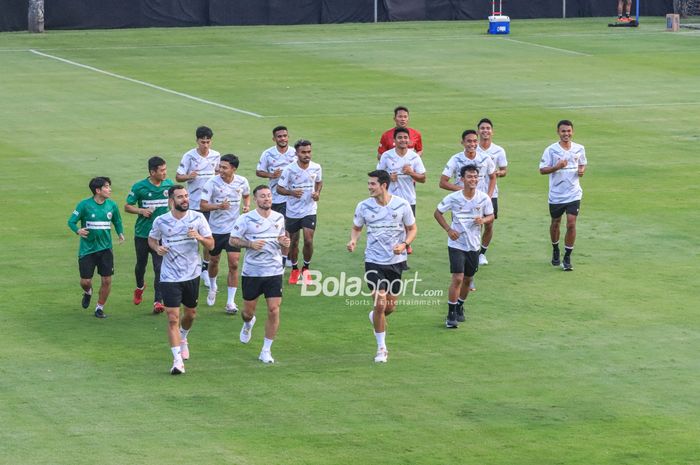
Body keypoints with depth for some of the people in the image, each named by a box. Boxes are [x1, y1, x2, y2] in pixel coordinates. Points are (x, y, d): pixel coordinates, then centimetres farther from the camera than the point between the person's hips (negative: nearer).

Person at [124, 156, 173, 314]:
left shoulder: (169, 185, 0)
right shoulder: (139, 187, -9)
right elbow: (127, 206, -1)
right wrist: (141, 210, -18)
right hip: (142, 234, 0)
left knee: (160, 268, -9)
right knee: (141, 264, 17)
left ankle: (158, 301, -8)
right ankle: (140, 286, 48)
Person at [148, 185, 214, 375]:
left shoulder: (197, 218, -4)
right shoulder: (161, 221, -6)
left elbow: (211, 245, -2)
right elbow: (151, 238, 13)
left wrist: (199, 237, -23)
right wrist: (157, 247, -10)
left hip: (192, 274, 2)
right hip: (170, 277, -2)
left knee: (191, 313, 18)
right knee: (173, 318, -10)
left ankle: (183, 338, 50)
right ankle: (177, 359, -8)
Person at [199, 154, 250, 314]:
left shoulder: (242, 182, -5)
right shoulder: (212, 183, -14)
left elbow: (246, 196, 16)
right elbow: (202, 205, -14)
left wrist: (247, 205, -6)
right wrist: (218, 206, -31)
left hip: (234, 229, 1)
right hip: (215, 229, -1)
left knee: (233, 265, -7)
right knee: (214, 261, 15)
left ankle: (231, 302, -1)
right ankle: (212, 287, 46)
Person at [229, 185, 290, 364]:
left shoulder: (279, 218, 7)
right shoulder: (246, 219, -5)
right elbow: (232, 240, -2)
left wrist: (285, 244, -6)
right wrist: (250, 244, -18)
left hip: (274, 271, 2)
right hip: (252, 271, -2)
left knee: (274, 310, -9)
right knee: (248, 311, 8)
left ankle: (266, 350, 3)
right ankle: (248, 323, 48)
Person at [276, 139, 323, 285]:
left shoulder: (316, 168, -5)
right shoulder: (289, 169, -14)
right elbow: (279, 188, -8)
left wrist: (317, 193, -6)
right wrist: (292, 192, -27)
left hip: (309, 210, 1)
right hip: (293, 211, -1)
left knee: (308, 240, -11)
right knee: (294, 242, 10)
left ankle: (306, 268, 13)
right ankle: (294, 269, 32)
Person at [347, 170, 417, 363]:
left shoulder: (401, 205, -7)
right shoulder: (364, 206, -5)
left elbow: (412, 228, 4)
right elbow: (356, 227, 11)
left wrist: (404, 244, -15)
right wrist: (353, 240, -11)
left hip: (396, 261, 1)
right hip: (374, 261, -1)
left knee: (390, 306, 7)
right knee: (380, 303, -11)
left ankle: (375, 317, 45)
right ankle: (381, 348, 3)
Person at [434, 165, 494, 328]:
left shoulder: (483, 198, -5)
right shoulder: (453, 198, -11)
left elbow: (490, 216, 8)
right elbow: (437, 213, 2)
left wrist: (483, 220, -16)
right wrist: (448, 229, -10)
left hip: (474, 245, 4)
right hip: (457, 243, -4)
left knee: (468, 279, 14)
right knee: (457, 278, -13)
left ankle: (459, 307, 37)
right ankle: (451, 315, -5)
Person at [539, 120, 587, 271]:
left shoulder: (579, 149, 1)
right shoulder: (551, 150, -8)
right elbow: (542, 170, -8)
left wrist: (581, 170, -6)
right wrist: (557, 167, -25)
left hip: (574, 194, 1)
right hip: (556, 194, -1)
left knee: (571, 224, -9)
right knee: (555, 223, 15)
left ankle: (567, 258, 0)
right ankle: (555, 251, 38)